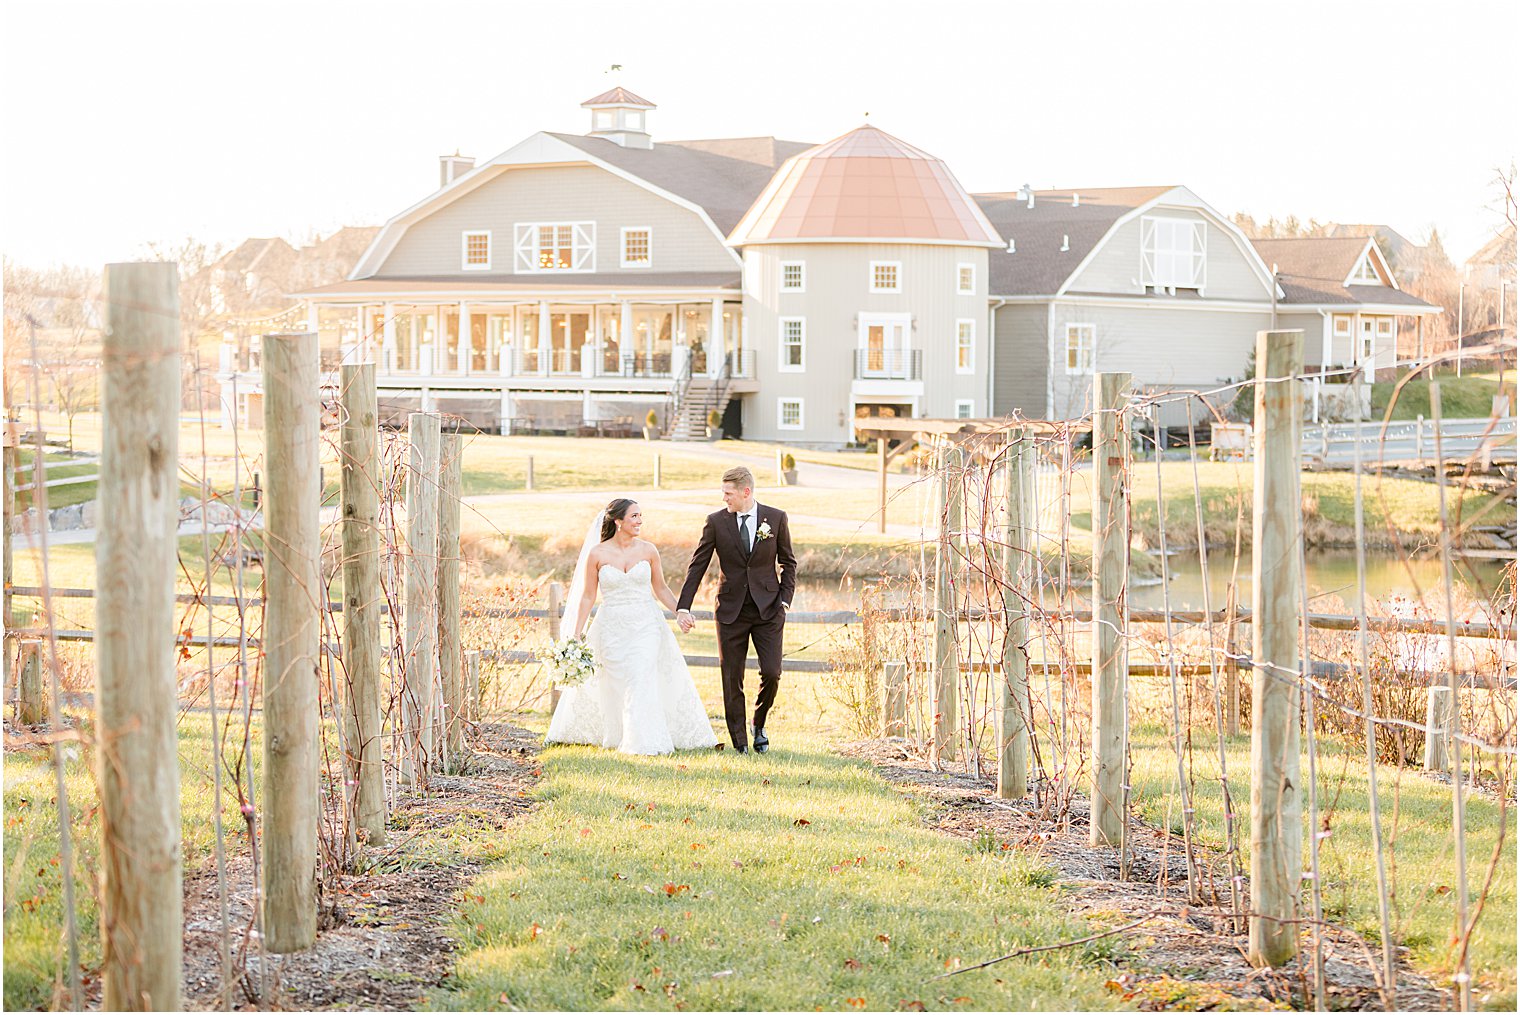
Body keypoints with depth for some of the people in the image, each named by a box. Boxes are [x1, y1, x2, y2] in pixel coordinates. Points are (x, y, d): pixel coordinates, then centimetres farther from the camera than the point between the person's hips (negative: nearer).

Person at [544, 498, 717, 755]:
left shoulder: (648, 550, 1)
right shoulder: (597, 554, -5)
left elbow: (660, 588, 12)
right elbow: (588, 596, 1)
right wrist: (576, 635, 0)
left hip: (646, 625, 0)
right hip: (612, 628, 0)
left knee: (642, 679, -15)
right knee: (617, 686, 5)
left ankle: (645, 741, -11)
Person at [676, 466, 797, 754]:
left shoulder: (776, 518, 0)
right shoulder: (716, 521, -1)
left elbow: (788, 563, 9)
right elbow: (697, 565, 1)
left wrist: (785, 600, -2)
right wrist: (683, 607, -5)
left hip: (768, 610, 0)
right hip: (731, 611, 0)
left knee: (772, 673, -8)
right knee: (732, 679, 1)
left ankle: (759, 724, 19)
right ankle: (739, 742, 13)